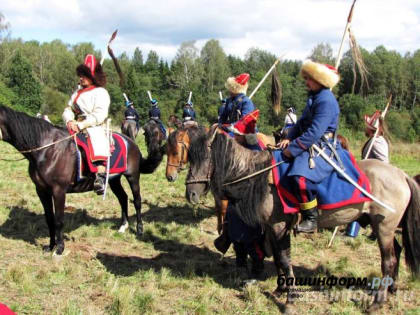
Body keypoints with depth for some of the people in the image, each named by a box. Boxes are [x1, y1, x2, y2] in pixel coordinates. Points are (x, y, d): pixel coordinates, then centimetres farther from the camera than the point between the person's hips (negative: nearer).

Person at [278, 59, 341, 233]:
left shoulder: (326, 101, -16)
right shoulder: (313, 98, 16)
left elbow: (314, 132, -24)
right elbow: (302, 123, 16)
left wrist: (293, 149, -21)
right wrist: (289, 138, -1)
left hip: (323, 149, -11)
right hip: (310, 146, 11)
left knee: (301, 177, -32)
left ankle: (311, 220, -18)